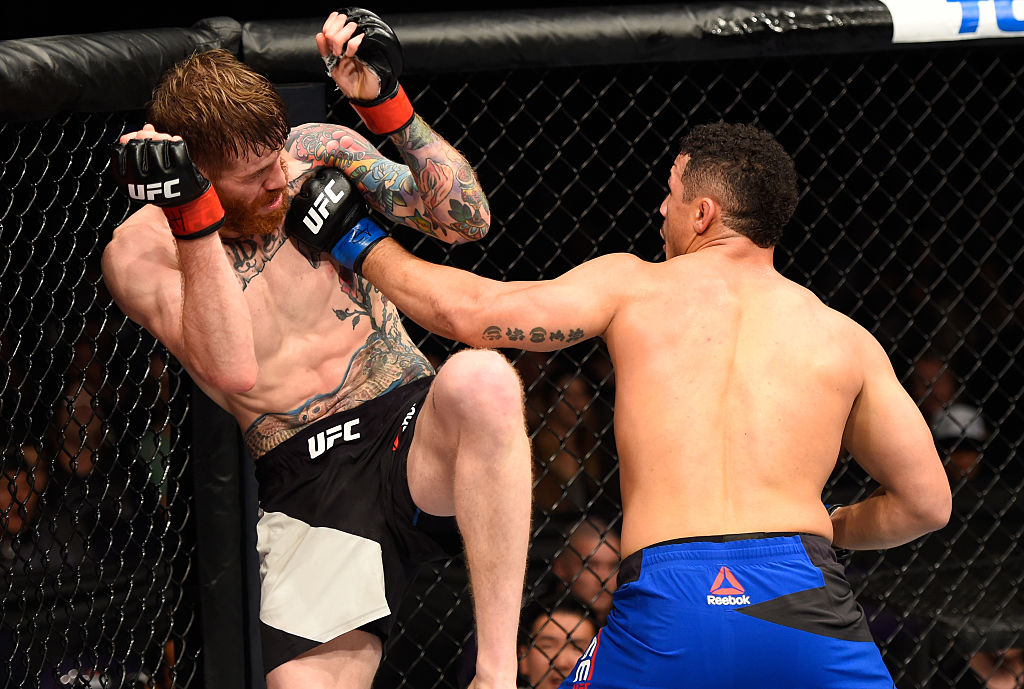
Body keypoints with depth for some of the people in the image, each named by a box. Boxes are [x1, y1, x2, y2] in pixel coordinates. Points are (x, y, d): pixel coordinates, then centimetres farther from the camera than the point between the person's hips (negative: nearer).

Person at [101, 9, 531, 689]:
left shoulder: (318, 150, 6)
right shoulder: (141, 251, -3)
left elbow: (466, 219, 2)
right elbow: (233, 371, -19)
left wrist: (388, 104, -8)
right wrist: (192, 214, -24)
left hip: (417, 428, 1)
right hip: (309, 484, -1)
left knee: (479, 380, -34)